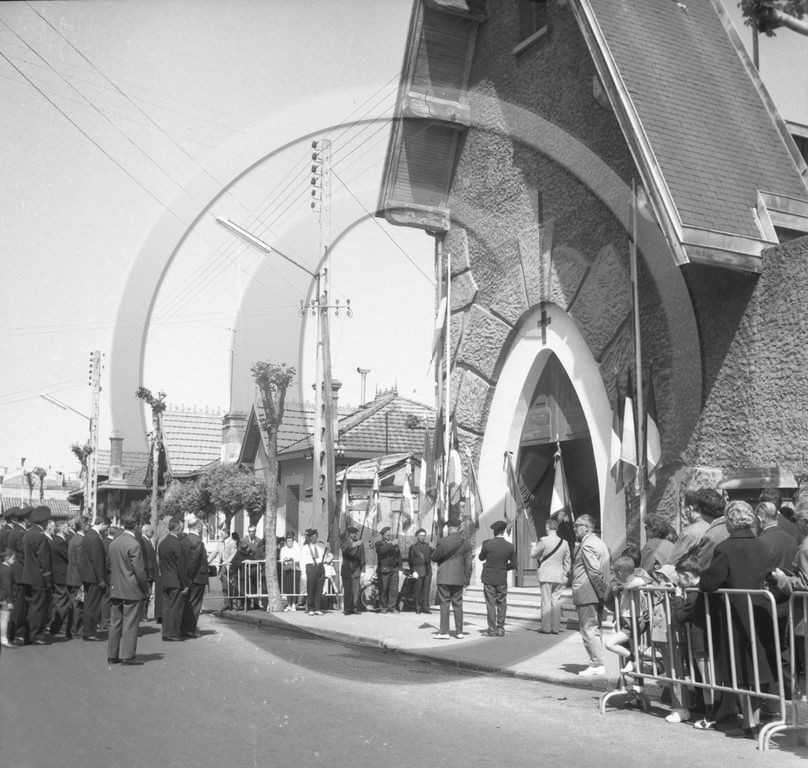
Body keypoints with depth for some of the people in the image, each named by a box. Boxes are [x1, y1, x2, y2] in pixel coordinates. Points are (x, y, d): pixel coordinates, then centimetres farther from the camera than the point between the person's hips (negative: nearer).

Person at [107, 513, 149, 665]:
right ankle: (127, 655, 1)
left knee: (115, 622, 12)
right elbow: (139, 570, -16)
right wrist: (145, 588, -5)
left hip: (115, 589, 7)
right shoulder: (134, 545, -17)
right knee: (130, 623, -1)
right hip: (132, 590, -7)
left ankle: (112, 655, 17)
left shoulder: (113, 542, 6)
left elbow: (110, 565, 13)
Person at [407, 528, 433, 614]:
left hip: (428, 571, 3)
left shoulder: (428, 546, 17)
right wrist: (413, 571, -7)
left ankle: (425, 608, 2)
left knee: (426, 590, -1)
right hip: (419, 571, -3)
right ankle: (418, 608, 4)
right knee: (418, 590, -2)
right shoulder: (413, 547, 7)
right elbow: (410, 560, 2)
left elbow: (432, 557, 12)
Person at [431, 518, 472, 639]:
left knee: (444, 604, 0)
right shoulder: (466, 544, 2)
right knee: (458, 604, 9)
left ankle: (444, 631, -1)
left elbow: (434, 558, -2)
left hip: (444, 578, -4)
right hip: (459, 579, 4)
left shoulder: (443, 542, -11)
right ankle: (459, 631, 11)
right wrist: (467, 579, 11)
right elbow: (468, 564, 4)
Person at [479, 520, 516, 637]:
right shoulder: (510, 546, -6)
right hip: (502, 579, 1)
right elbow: (513, 564, 0)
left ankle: (492, 629, 5)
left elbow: (481, 558, 3)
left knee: (490, 604, 5)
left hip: (488, 578, -1)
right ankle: (500, 629, 11)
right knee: (502, 604, 12)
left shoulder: (487, 543, -12)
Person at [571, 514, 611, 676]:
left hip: (586, 595, -10)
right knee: (595, 629, 14)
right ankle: (596, 663, 19)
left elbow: (594, 571, -22)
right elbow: (610, 568, 18)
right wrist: (604, 590, 15)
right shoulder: (600, 543, 17)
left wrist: (602, 591, -17)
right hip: (597, 595, 10)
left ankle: (597, 665, -3)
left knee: (589, 630, -5)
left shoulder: (587, 545, -15)